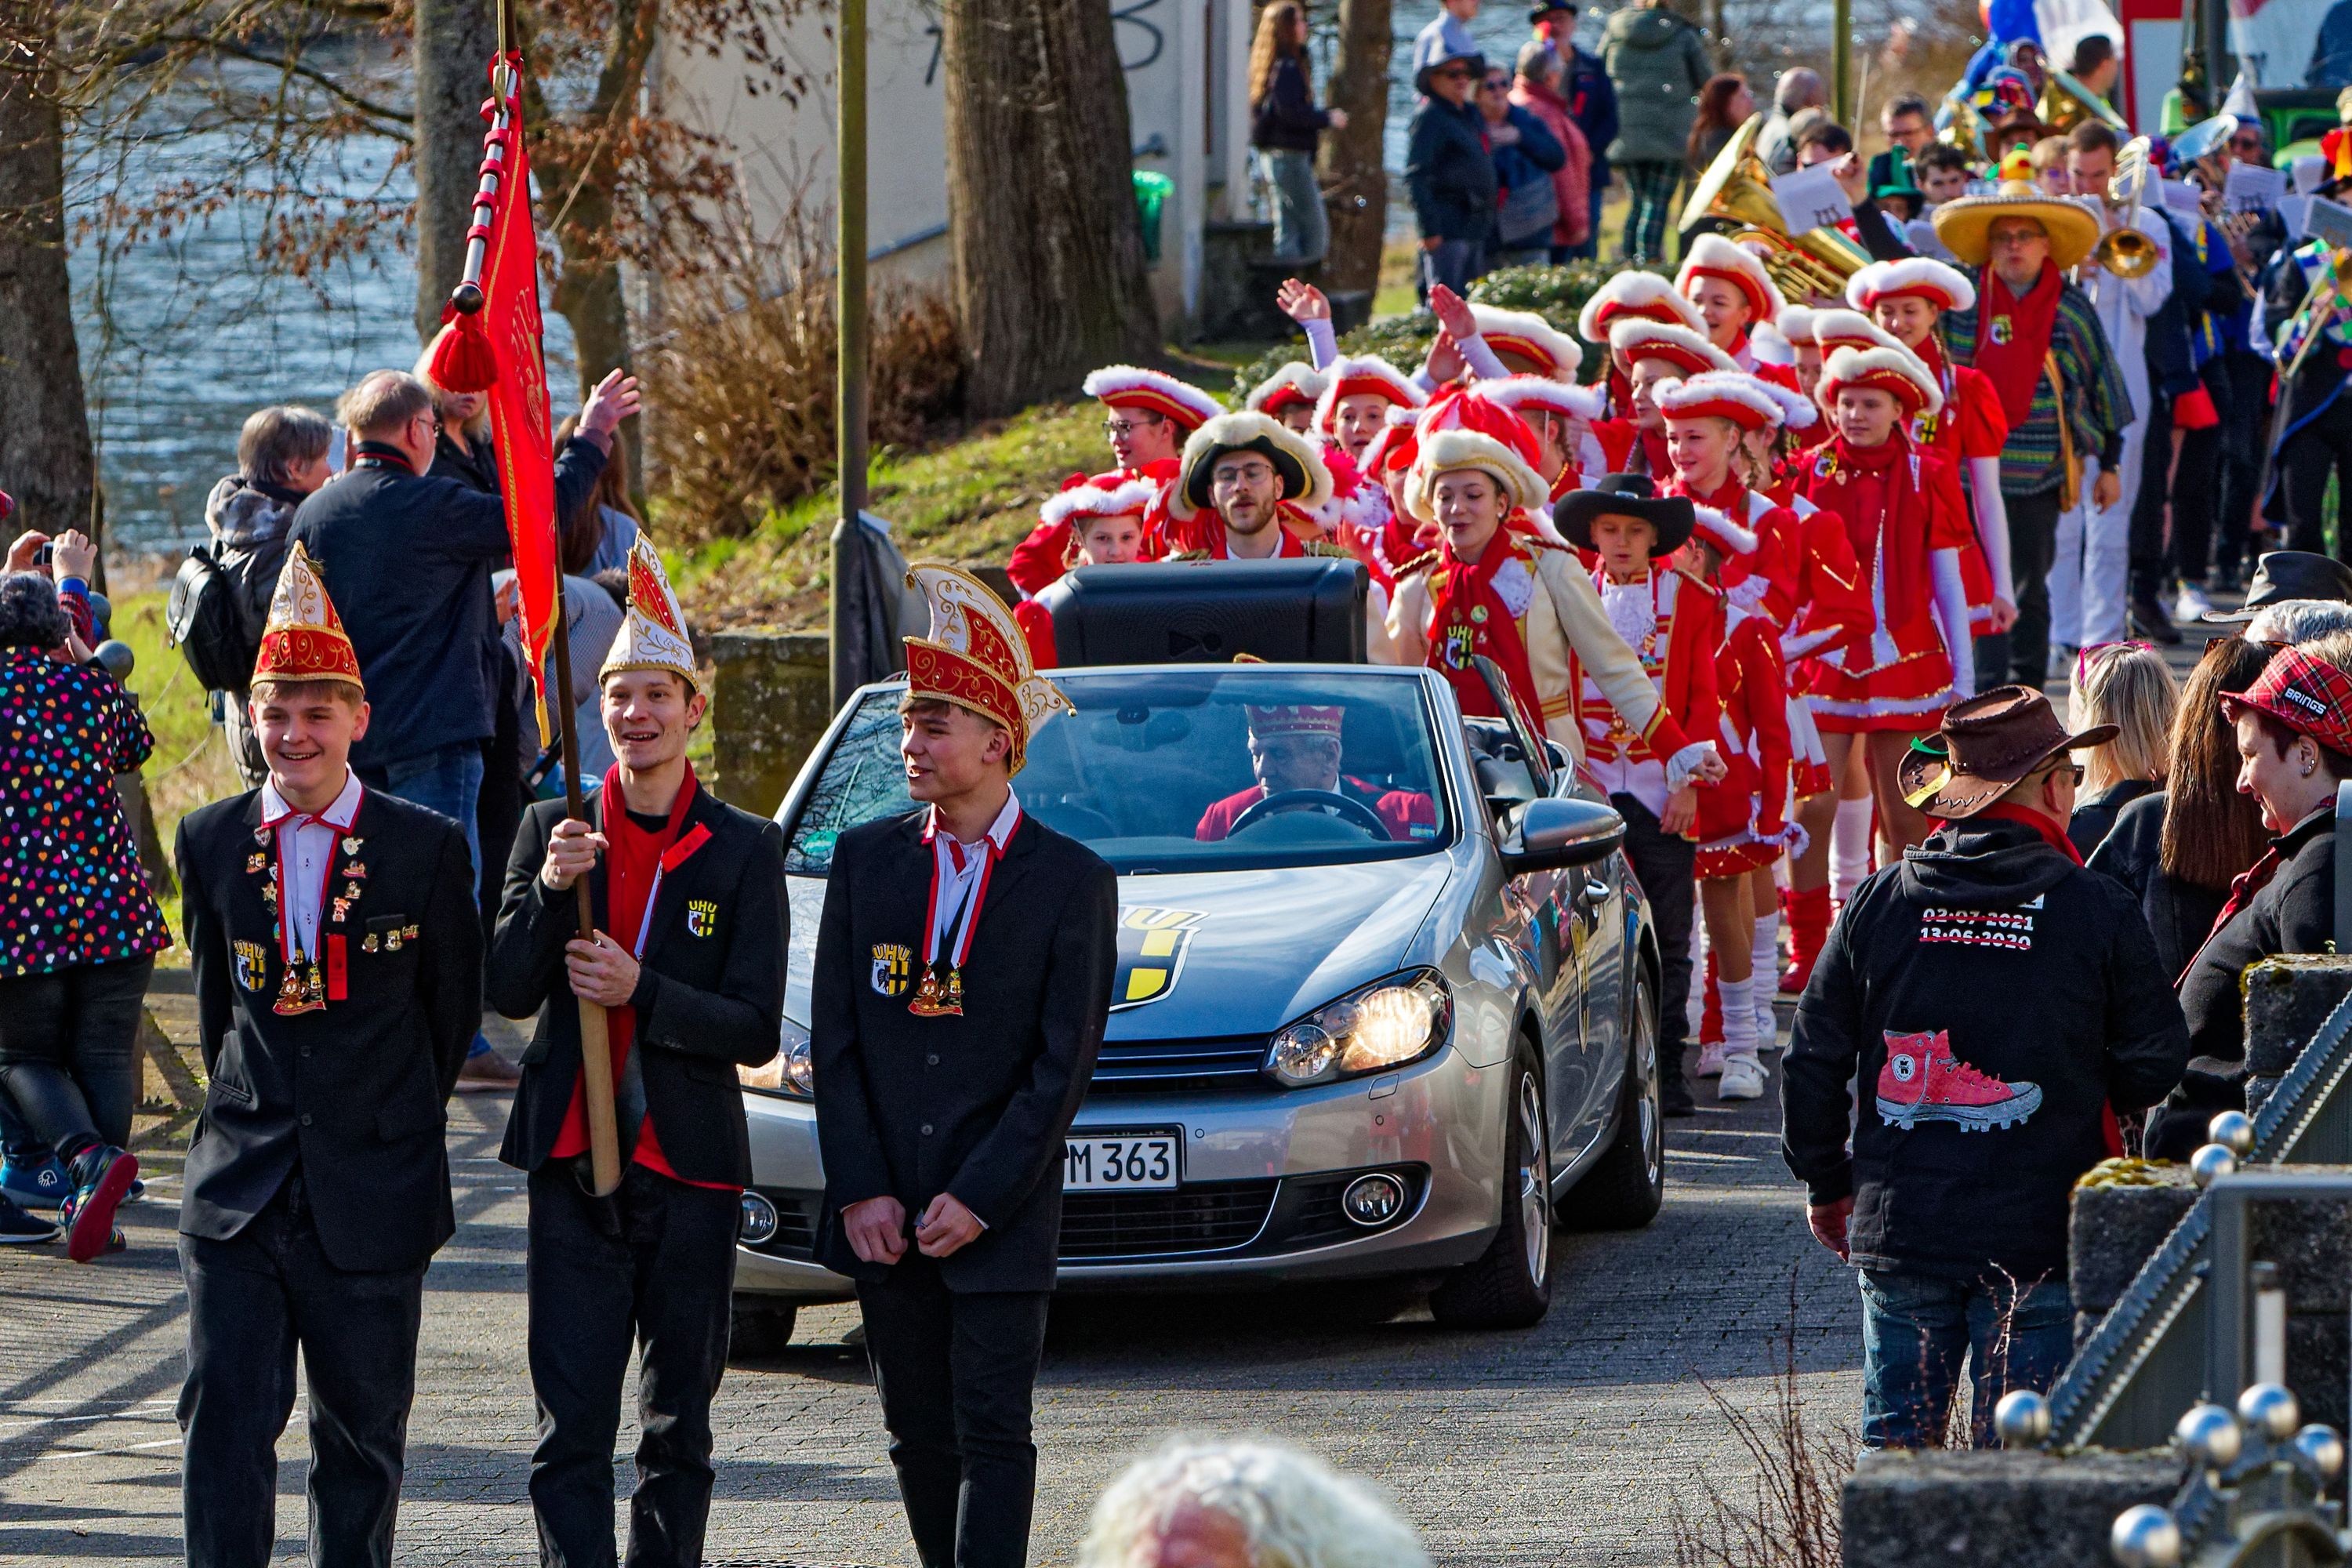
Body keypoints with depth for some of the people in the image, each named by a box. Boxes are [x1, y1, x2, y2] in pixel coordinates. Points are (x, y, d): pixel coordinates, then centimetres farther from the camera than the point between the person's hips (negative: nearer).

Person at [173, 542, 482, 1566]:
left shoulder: (427, 848, -3)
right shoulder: (209, 843, 4)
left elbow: (454, 1008, 9)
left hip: (373, 1197, -1)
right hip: (238, 1191, 1)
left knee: (361, 1434, 6)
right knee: (225, 1422, -7)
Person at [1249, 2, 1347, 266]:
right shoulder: (1287, 67, -15)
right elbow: (1289, 111, -22)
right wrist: (1327, 119, -12)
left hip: (1272, 155, 10)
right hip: (1289, 155, -10)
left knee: (1287, 226, 11)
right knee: (1314, 225, -7)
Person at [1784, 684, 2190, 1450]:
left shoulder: (1879, 902, 0)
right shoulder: (2099, 912, -7)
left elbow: (1812, 1061, 5)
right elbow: (2156, 1067, 1)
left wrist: (1826, 1185, 18)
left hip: (1899, 1232, 2)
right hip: (2037, 1239, -2)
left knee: (1895, 1444, 10)